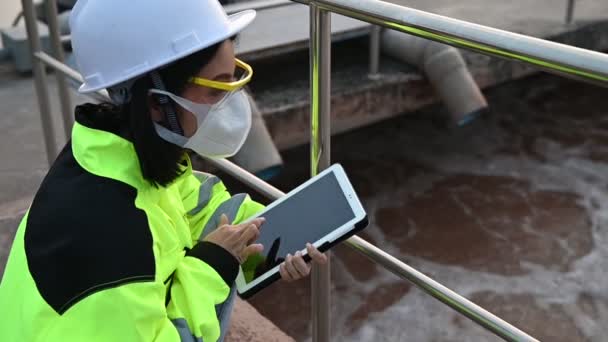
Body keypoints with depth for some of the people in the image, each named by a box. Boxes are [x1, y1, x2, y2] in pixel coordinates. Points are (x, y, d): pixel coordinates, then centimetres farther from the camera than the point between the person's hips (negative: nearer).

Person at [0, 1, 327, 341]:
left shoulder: (143, 151, -12)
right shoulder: (104, 230, -35)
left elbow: (191, 201, 4)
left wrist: (278, 232, -10)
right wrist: (211, 266, -21)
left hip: (130, 311, 7)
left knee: (226, 210, 2)